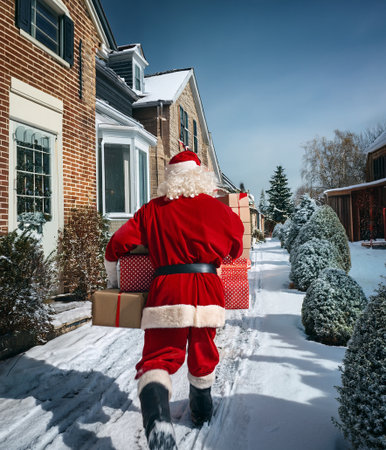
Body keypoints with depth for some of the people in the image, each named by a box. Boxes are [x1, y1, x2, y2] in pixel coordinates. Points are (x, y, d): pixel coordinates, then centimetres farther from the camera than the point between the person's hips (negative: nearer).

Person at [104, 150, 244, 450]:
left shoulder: (152, 210, 6)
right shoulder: (218, 209, 7)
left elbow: (117, 246, 9)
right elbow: (237, 249, 23)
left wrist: (114, 281, 26)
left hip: (167, 287, -2)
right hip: (208, 288, 2)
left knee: (159, 356, 3)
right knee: (203, 349, 22)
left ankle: (158, 420, -23)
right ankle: (201, 409, 44)